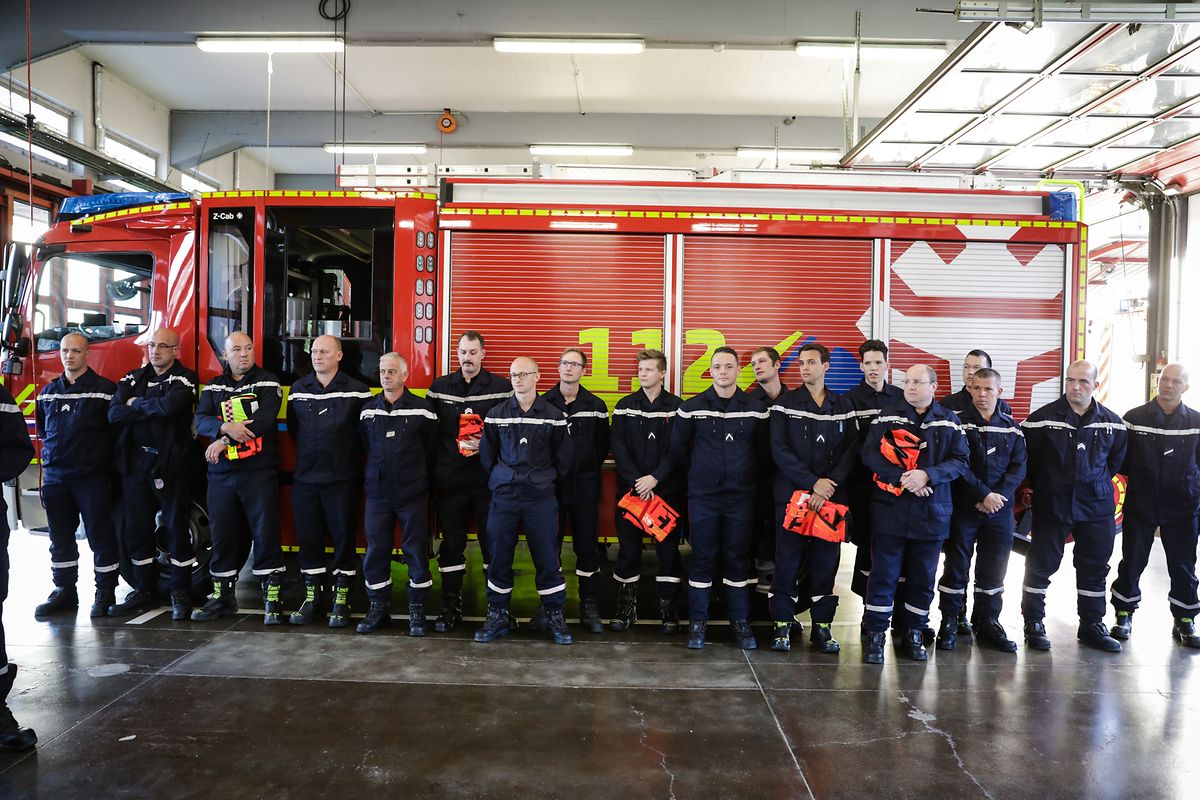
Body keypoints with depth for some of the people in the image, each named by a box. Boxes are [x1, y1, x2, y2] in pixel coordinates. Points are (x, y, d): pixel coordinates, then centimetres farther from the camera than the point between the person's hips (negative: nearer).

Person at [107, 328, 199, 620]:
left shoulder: (184, 379, -3)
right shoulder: (132, 378, 12)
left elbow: (171, 406, -23)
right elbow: (115, 414, -3)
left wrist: (137, 404, -6)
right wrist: (154, 409, -13)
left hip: (171, 464, -5)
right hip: (135, 464, 5)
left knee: (176, 529, 0)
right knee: (136, 530, 10)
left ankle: (181, 593, 10)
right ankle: (144, 591, 23)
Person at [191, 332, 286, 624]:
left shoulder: (268, 383, 1)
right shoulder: (213, 387, 14)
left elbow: (265, 420, -14)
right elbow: (201, 420, -1)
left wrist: (224, 441, -15)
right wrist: (226, 427, -22)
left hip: (259, 473, -4)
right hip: (221, 475, 4)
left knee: (265, 534, -3)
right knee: (222, 536, 11)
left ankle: (271, 598, 5)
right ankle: (222, 596, 24)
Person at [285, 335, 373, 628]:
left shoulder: (357, 390, -3)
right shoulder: (297, 390, 10)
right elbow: (292, 428, 19)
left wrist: (347, 454, -2)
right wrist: (309, 453, 12)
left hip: (342, 479, -3)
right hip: (305, 477, 4)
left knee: (343, 537, 2)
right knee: (308, 538, 8)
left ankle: (341, 599, 12)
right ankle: (312, 597, 20)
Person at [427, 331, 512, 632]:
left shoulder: (502, 388, 1)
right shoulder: (439, 387, 8)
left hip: (489, 480, -2)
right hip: (449, 480, 2)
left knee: (493, 542, 2)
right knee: (451, 544, 9)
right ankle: (451, 607, 19)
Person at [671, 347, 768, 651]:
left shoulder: (756, 408, 1)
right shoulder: (692, 408, -2)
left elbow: (763, 449, 9)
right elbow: (678, 448, 7)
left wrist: (747, 475, 6)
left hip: (741, 496, 1)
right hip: (703, 496, -1)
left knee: (738, 557, 8)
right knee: (702, 557, 4)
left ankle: (740, 622, 19)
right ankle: (697, 622, 14)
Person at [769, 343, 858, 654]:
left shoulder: (843, 406, 10)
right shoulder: (785, 403, 3)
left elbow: (851, 450, 3)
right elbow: (779, 450, -6)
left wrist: (830, 484, -12)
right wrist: (812, 482, -14)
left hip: (831, 496, 2)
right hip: (792, 493, -2)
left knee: (826, 560, 6)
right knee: (788, 559, 1)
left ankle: (822, 626, 16)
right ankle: (782, 625, 10)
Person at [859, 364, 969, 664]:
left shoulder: (949, 421, 7)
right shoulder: (887, 416, 2)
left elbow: (960, 461, 0)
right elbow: (869, 453, -6)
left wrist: (927, 475, -16)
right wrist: (901, 478, -18)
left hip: (932, 511, 2)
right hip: (891, 507, -2)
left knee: (923, 576, 11)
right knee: (884, 573, 1)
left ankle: (913, 633, 25)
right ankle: (874, 634, 10)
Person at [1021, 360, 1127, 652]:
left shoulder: (1112, 423, 2)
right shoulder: (1043, 419, -9)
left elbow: (1117, 459, 16)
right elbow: (1027, 458, -3)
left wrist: (1097, 483, 13)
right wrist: (1042, 487, 3)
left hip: (1097, 506, 3)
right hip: (1051, 506, -3)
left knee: (1095, 567, 11)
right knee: (1041, 565, 3)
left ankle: (1092, 626, 24)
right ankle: (1033, 624, 14)